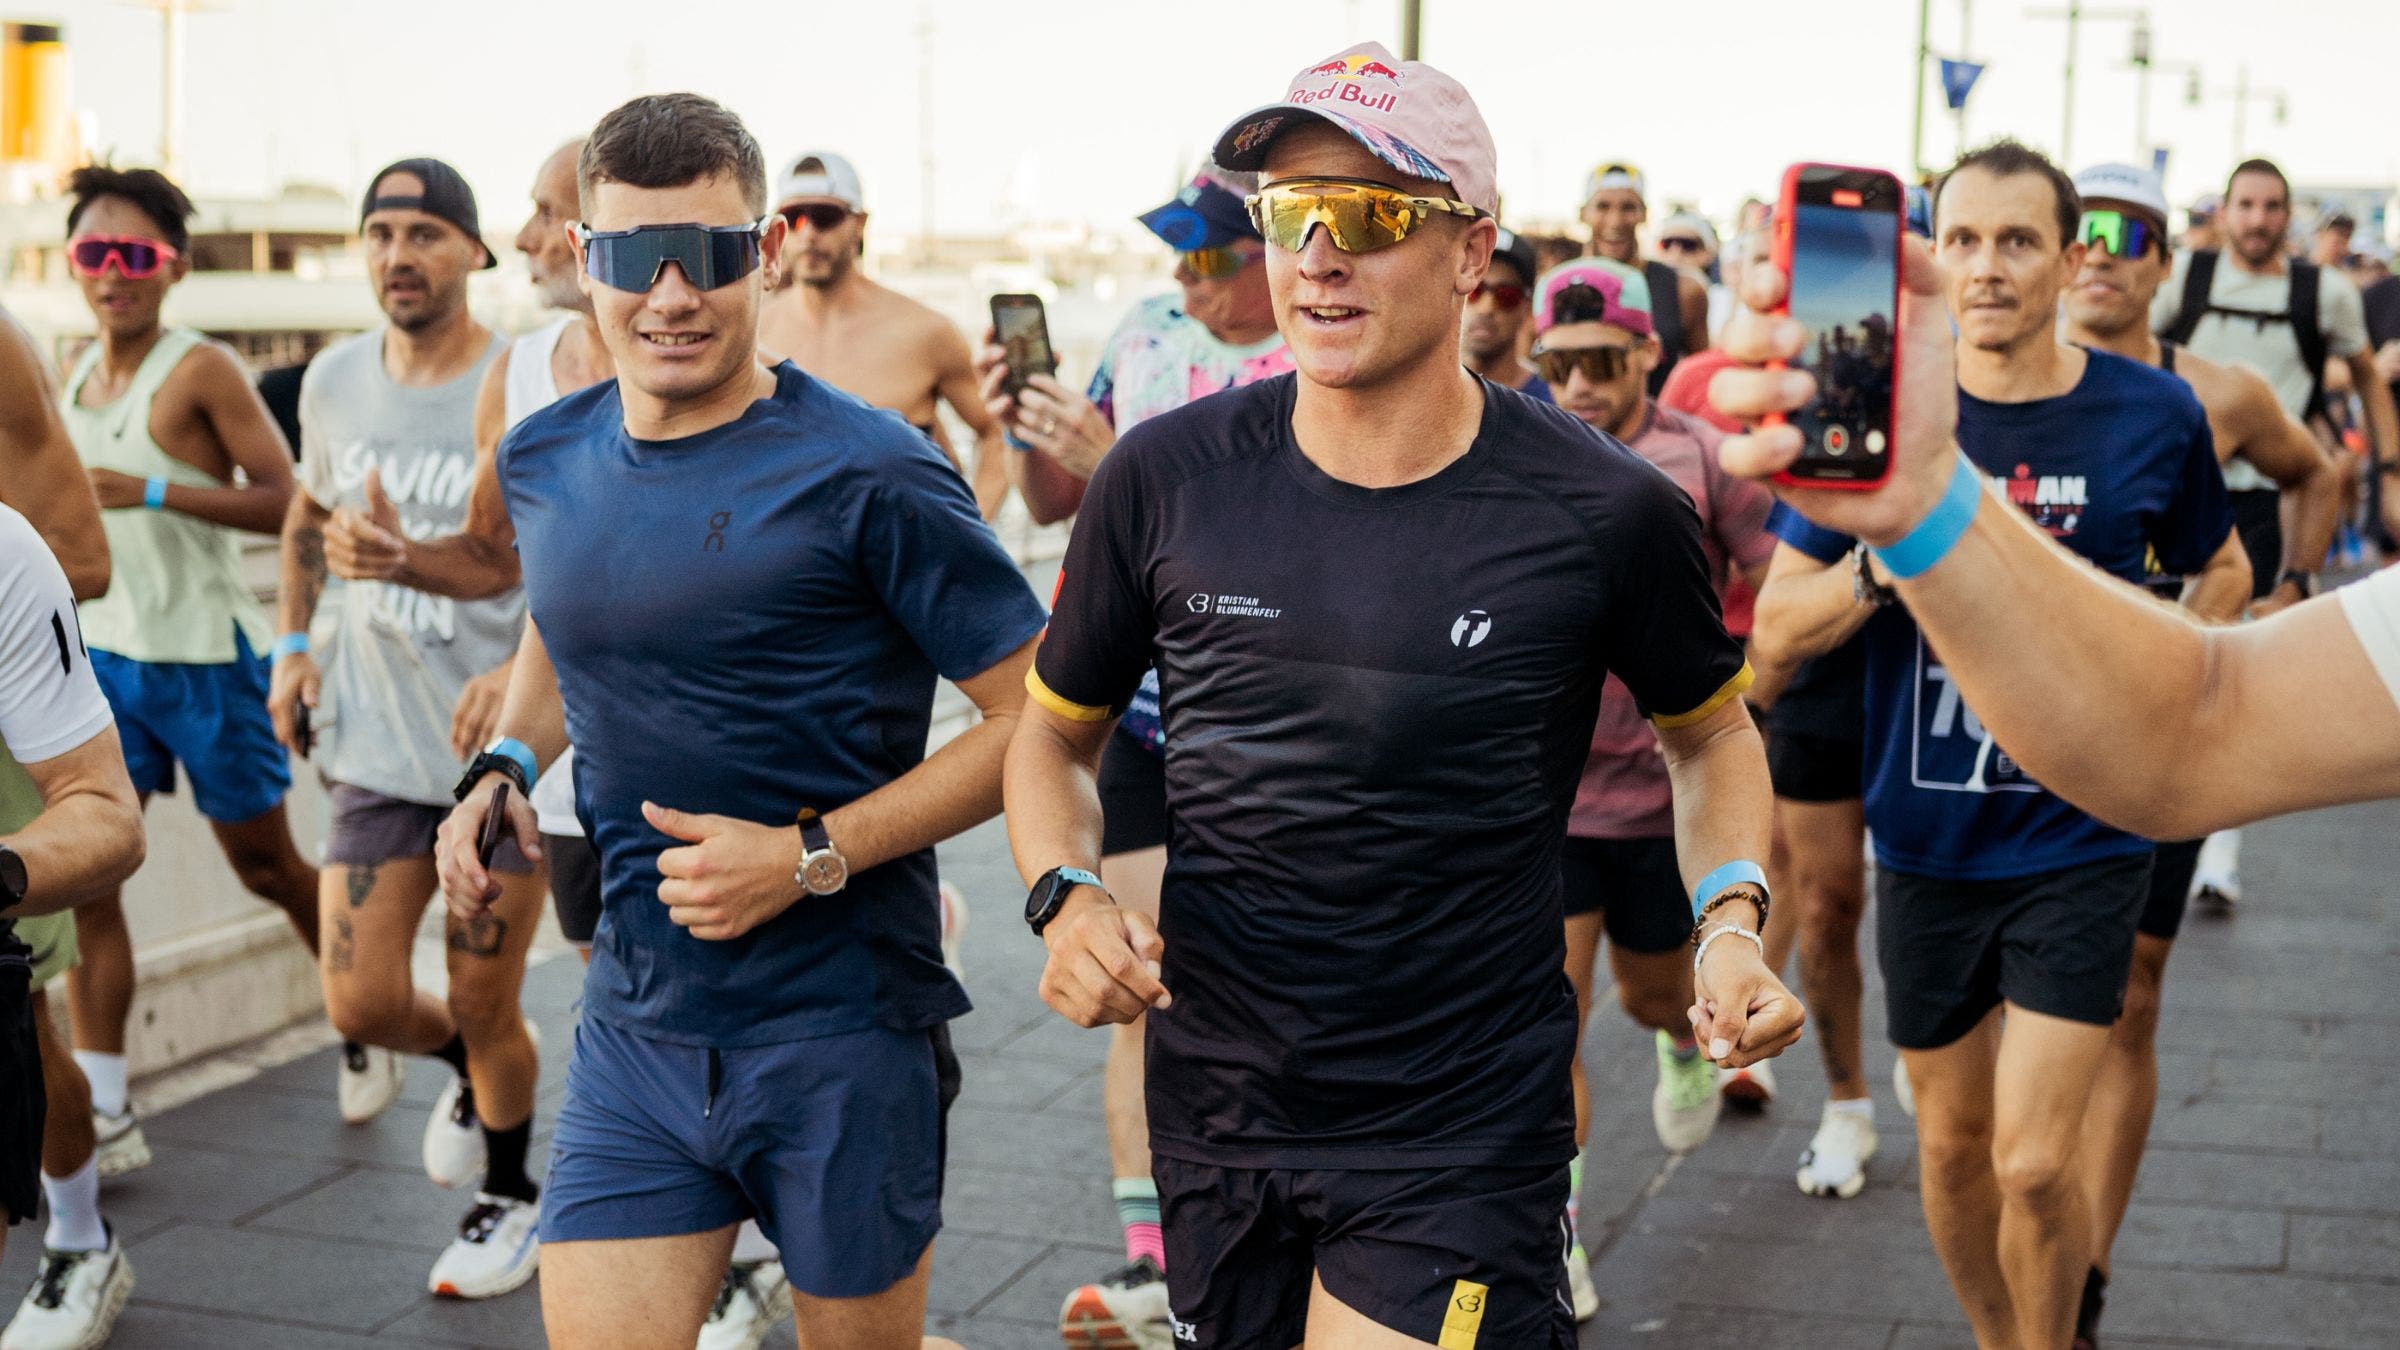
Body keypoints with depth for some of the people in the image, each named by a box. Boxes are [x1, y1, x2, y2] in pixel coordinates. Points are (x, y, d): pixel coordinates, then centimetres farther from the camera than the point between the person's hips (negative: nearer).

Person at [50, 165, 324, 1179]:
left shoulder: (202, 370, -12)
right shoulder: (76, 376, 9)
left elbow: (288, 501, -19)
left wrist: (152, 494, -24)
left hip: (203, 655, -6)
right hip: (103, 650, 6)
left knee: (267, 866, 10)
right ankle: (104, 1118, -1)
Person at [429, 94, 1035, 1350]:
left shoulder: (867, 476, -14)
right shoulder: (545, 461, 5)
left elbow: (1041, 716, -13)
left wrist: (810, 858, -19)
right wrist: (504, 764, 5)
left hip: (842, 1035, -4)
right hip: (633, 1029, 4)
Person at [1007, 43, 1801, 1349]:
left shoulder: (1604, 515, -10)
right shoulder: (1167, 478, -6)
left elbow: (1709, 730, 9)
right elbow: (1053, 732, 8)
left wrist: (1729, 923, -8)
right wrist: (1066, 897, -11)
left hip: (1463, 1141, -3)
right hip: (1214, 1107, 3)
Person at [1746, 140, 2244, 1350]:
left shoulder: (2153, 414, -5)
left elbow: (2218, 573, 14)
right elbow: (1776, 626, -4)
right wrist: (1884, 563, -22)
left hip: (2081, 840, -2)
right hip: (1926, 841, 2)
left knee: (2033, 1165, -8)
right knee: (1951, 1143, 16)